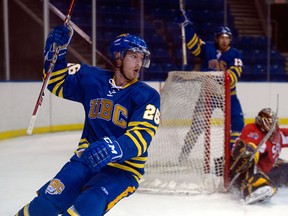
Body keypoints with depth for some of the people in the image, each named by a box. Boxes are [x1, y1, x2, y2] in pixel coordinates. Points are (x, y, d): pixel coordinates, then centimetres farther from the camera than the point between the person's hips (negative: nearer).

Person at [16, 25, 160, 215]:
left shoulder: (147, 96, -8)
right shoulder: (92, 79, 3)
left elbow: (142, 136, -20)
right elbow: (58, 82, 14)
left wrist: (115, 149, -40)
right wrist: (57, 50, -4)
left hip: (123, 169, -3)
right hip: (87, 159, 3)